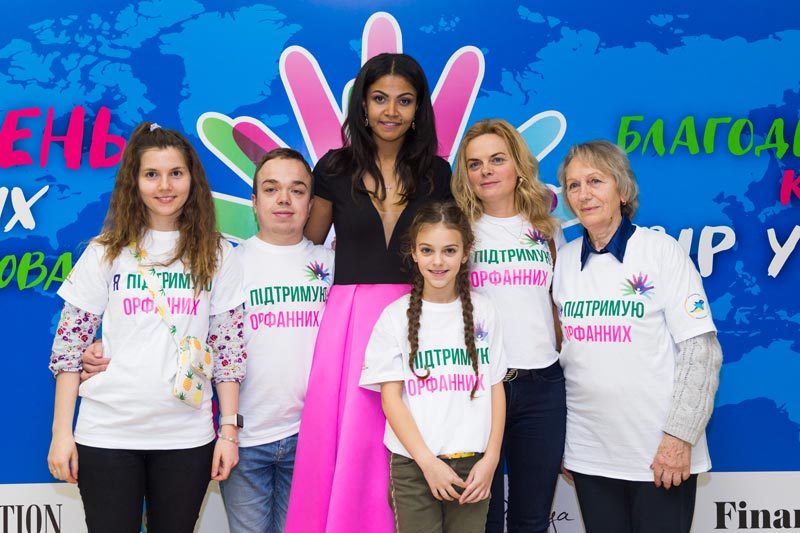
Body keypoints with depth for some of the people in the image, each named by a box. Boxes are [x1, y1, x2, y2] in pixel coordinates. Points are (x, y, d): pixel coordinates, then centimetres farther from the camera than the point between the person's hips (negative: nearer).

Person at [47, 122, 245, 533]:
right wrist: (61, 432, -3)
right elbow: (69, 345, 2)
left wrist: (229, 432, 0)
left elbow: (229, 347, 3)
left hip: (187, 437, 1)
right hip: (107, 434, 0)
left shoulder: (217, 256, 3)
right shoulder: (106, 253, 2)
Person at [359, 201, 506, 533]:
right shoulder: (396, 316, -2)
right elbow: (390, 397, -5)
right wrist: (429, 462, -11)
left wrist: (491, 458, -4)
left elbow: (495, 389, 6)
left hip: (472, 463, 2)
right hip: (413, 464, -2)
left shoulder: (482, 311, 5)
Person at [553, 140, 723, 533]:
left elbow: (701, 351, -9)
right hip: (588, 453, 4)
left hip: (661, 455, -3)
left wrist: (680, 437, -14)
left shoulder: (662, 251, -6)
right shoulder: (564, 259, 5)